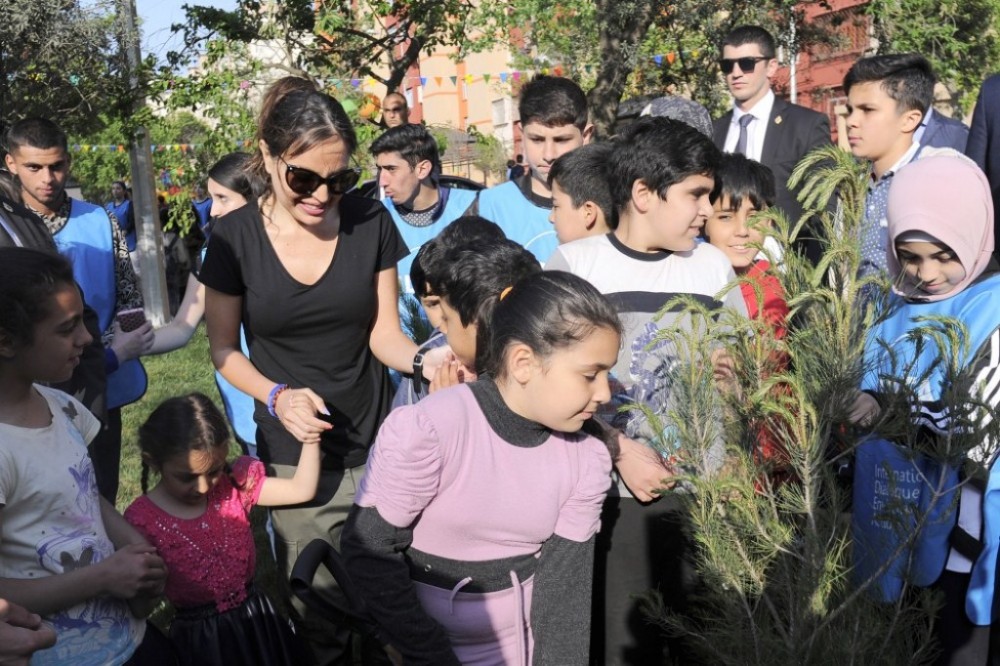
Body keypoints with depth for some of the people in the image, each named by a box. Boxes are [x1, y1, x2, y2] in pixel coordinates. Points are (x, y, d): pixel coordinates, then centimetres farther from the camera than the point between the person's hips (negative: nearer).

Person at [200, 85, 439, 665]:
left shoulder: (371, 223, -6)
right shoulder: (236, 238, -8)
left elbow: (383, 333, -3)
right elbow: (224, 347, 0)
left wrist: (423, 359, -24)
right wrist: (278, 396, -17)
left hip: (377, 446, 1)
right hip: (294, 452, 0)